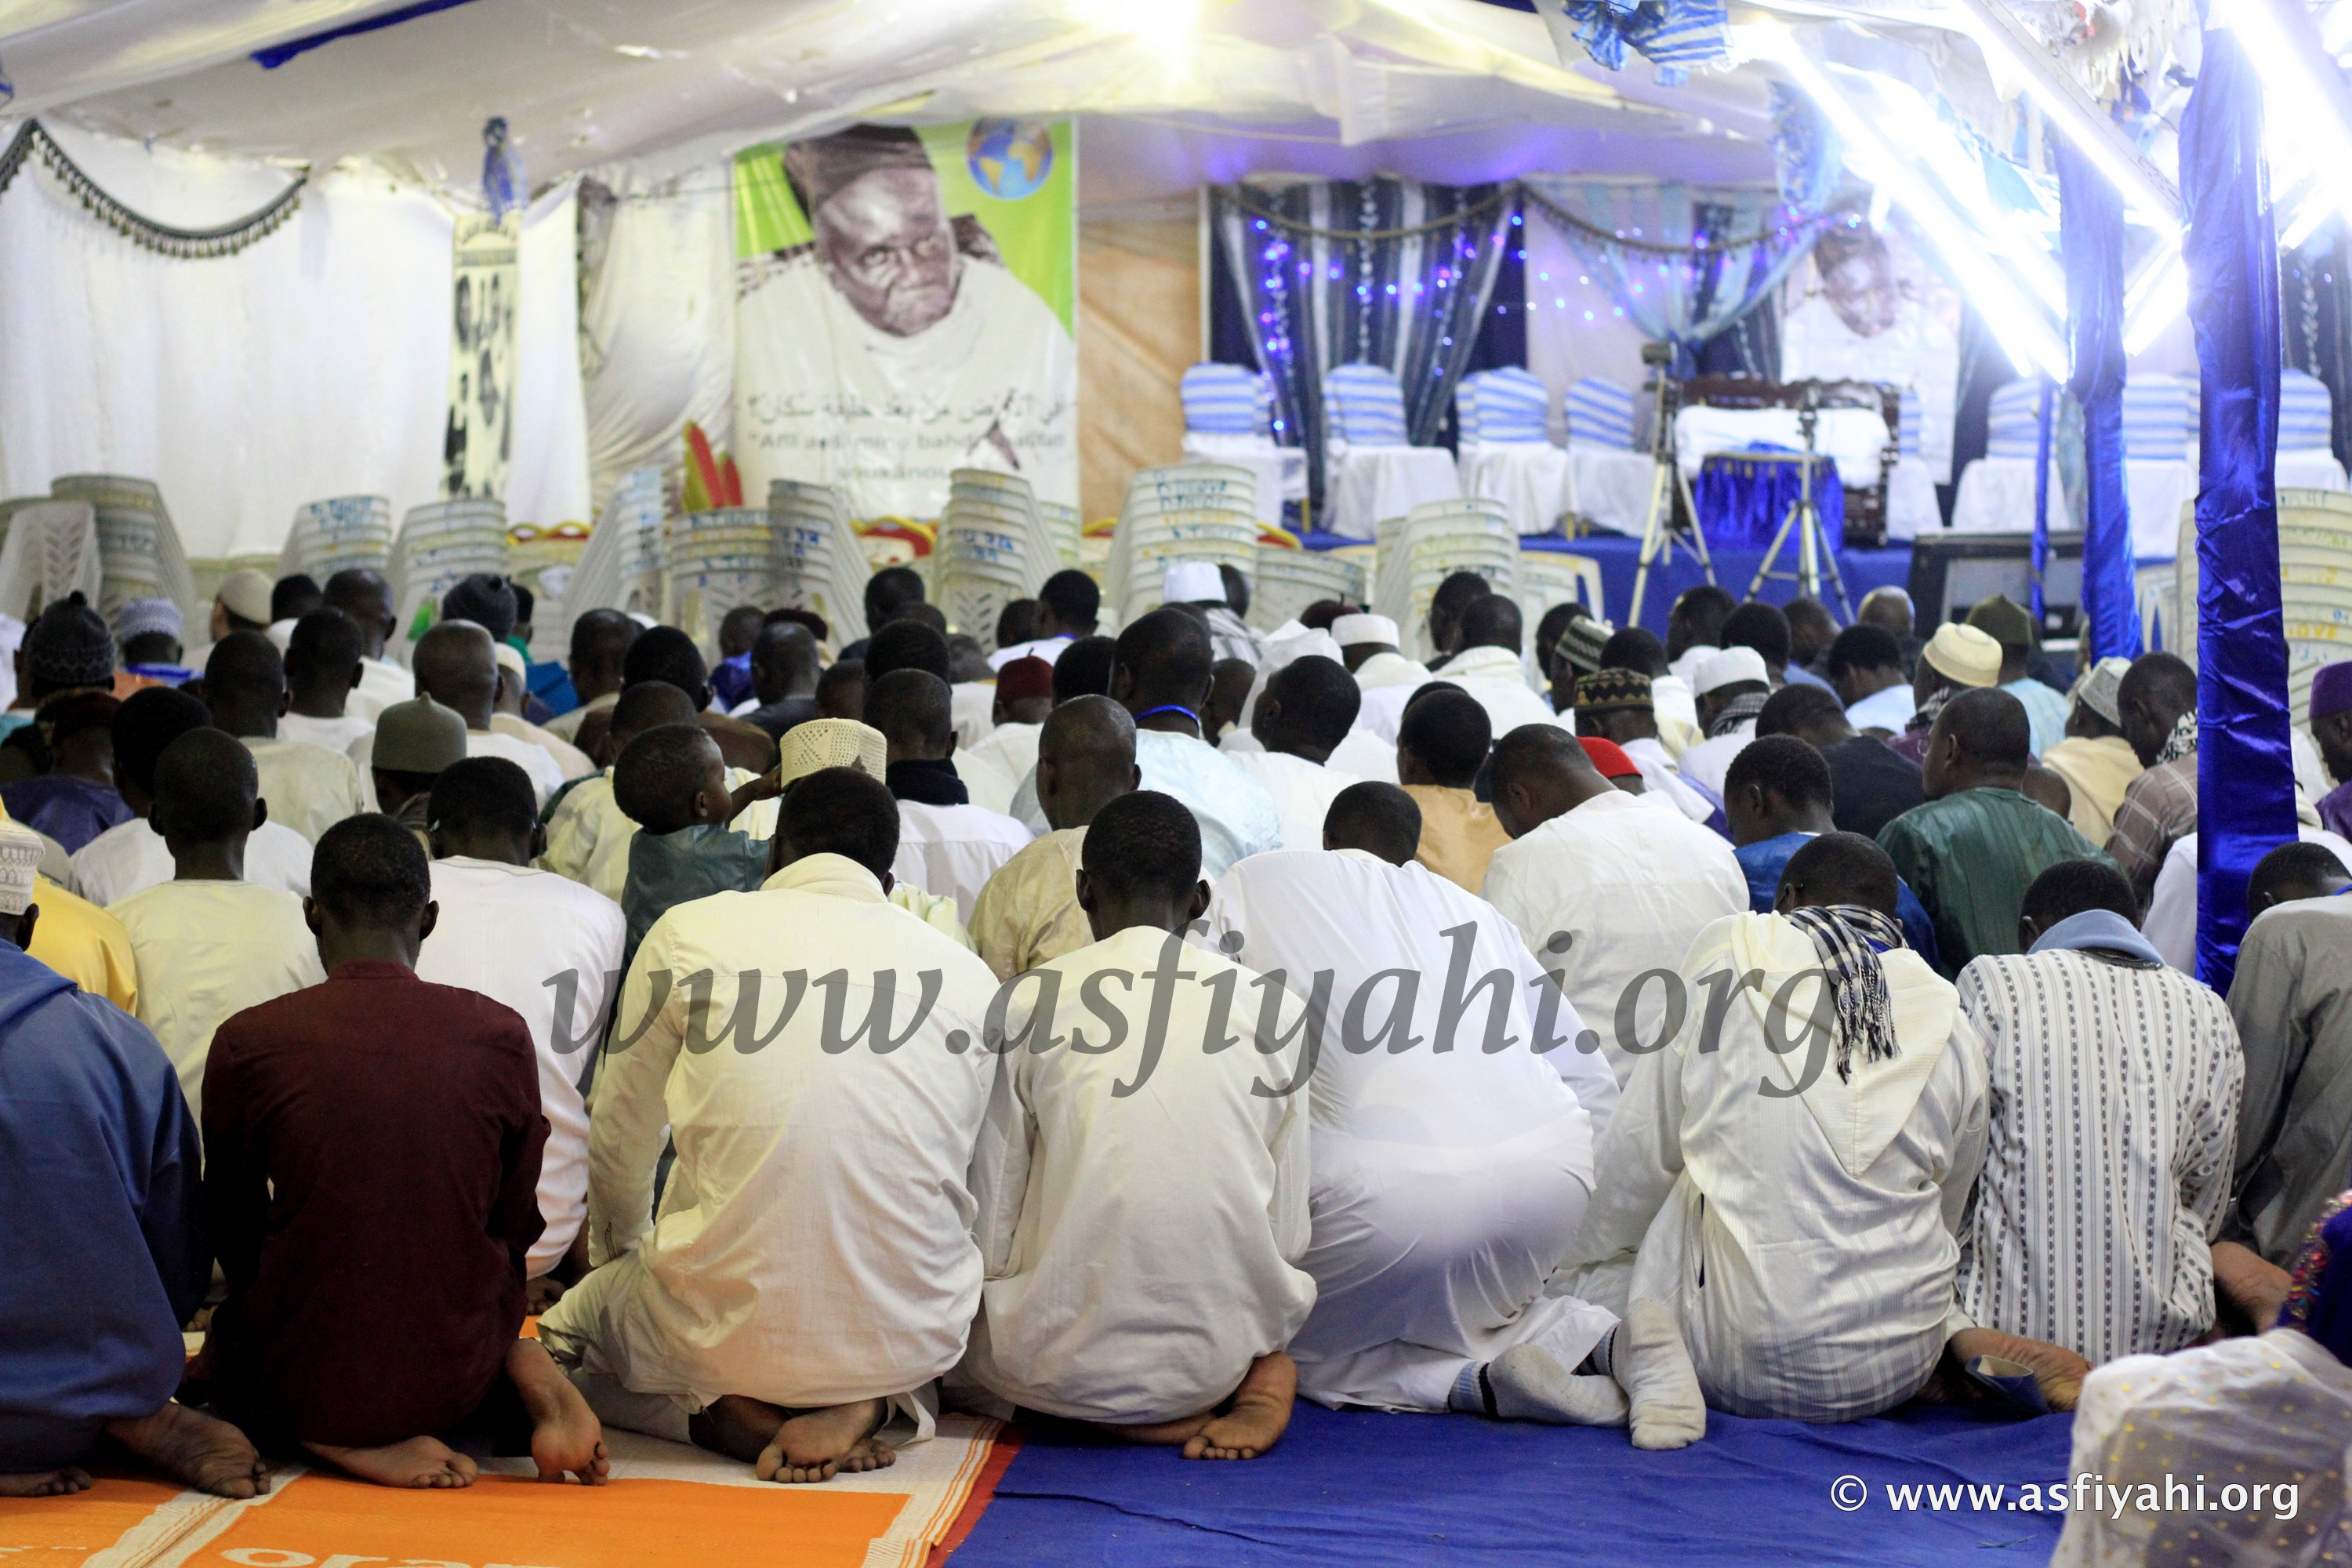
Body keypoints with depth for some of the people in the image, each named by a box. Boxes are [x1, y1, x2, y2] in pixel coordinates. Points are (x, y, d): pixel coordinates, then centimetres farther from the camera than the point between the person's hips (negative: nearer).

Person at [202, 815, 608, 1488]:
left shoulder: (248, 1042, -9)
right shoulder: (501, 1035, -5)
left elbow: (234, 1236, 4)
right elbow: (515, 1230, 5)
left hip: (303, 1388, -2)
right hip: (456, 1379, 3)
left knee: (225, 1344, 31)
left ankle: (340, 1440, -1)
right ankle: (530, 1375, 1)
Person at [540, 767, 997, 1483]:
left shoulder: (689, 932, 0)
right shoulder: (971, 975, 4)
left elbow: (619, 1144, 10)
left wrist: (618, 1257, 32)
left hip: (728, 1333, -1)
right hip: (910, 1338, 2)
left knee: (565, 1330, 30)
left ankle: (727, 1415, -1)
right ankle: (869, 1404, 2)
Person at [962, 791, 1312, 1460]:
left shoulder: (1027, 1004, -3)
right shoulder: (1275, 1008, 3)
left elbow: (990, 1236, -2)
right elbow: (1289, 1232, 5)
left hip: (1062, 1364, -3)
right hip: (1220, 1348, 3)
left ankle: (1126, 1415, 2)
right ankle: (1257, 1379, 2)